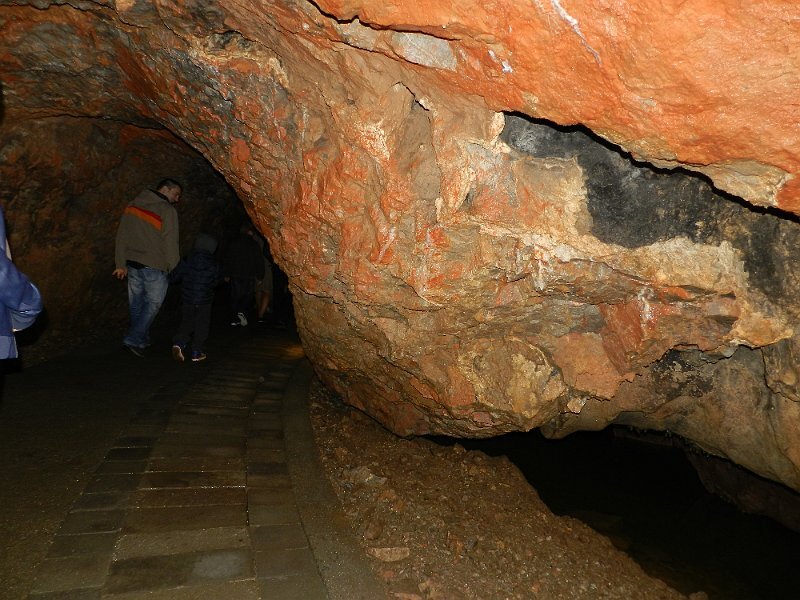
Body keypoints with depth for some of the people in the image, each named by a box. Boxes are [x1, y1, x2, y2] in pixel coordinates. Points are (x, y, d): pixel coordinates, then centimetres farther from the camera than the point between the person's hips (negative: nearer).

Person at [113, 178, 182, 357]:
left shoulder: (132, 206, 11)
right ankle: (133, 339, -3)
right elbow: (170, 243, -13)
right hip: (154, 266, -7)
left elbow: (121, 236, 12)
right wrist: (174, 269, -3)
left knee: (137, 303, 14)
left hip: (132, 263, 7)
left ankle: (142, 339, 25)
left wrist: (121, 264, 15)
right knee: (153, 303, 4)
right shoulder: (167, 211, -11)